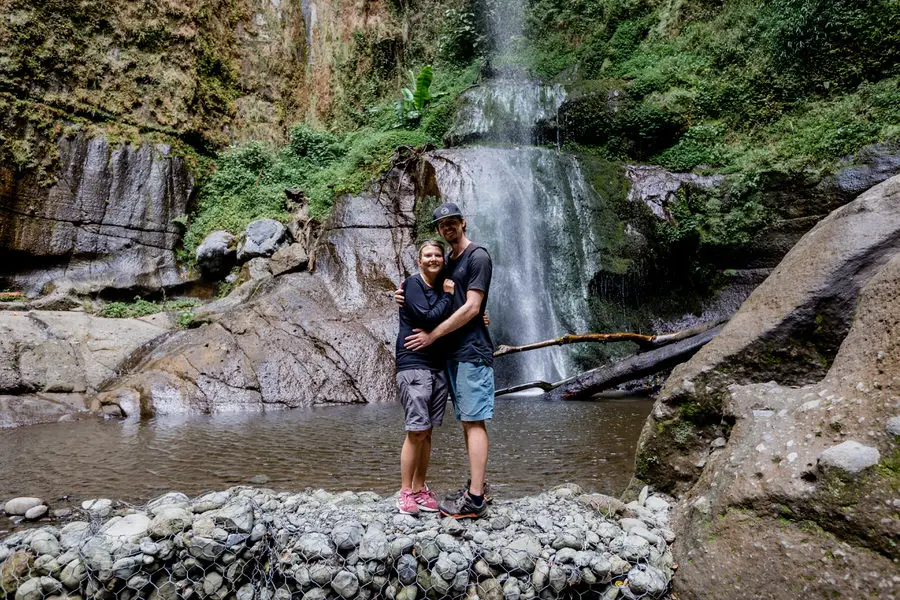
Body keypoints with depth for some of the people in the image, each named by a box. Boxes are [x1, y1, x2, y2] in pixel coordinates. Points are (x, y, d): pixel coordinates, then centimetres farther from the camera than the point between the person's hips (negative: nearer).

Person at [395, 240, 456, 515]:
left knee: (427, 432, 9)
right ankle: (405, 492, 4)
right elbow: (428, 318, -16)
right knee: (416, 431, -7)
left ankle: (420, 489, 18)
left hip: (438, 366, 7)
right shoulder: (412, 284, -5)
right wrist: (448, 296, -5)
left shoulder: (441, 287, 17)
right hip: (414, 364, -7)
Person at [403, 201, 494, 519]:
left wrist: (432, 335, -11)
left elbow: (471, 308, -14)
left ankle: (475, 499, -7)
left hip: (472, 352, -9)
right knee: (467, 421, 11)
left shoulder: (477, 256, -7)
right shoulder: (448, 261, 19)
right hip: (453, 353, 9)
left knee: (474, 422, -9)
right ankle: (475, 486, 18)